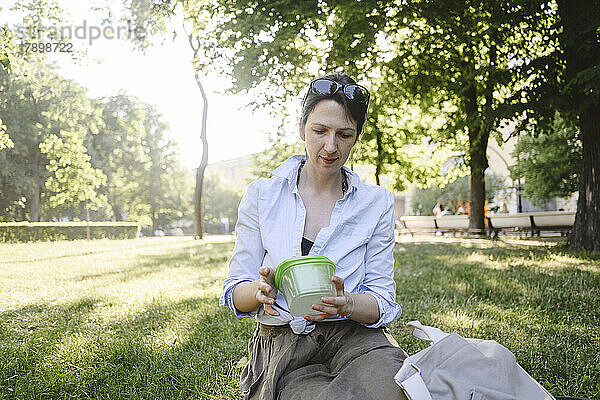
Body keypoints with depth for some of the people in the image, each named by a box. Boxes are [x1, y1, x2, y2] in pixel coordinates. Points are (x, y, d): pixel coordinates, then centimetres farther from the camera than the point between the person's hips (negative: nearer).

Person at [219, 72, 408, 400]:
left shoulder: (377, 203, 4)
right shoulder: (262, 195, 2)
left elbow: (383, 302, 2)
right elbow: (235, 295, 3)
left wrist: (346, 303, -21)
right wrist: (260, 289, -21)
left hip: (354, 335, 1)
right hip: (283, 342, 0)